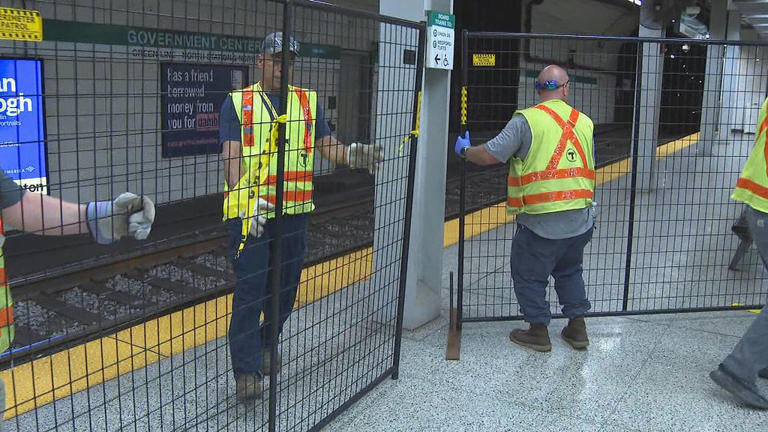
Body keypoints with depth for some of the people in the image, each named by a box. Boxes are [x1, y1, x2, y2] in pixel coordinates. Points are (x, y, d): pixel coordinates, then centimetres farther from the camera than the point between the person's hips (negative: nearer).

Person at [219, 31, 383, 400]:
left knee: (286, 284, 14)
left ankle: (266, 342, 38)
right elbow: (231, 156, -7)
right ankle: (246, 369, 1)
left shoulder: (308, 102, 11)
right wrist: (246, 200, -21)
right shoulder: (237, 102, 1)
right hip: (249, 210, -4)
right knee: (250, 287, -7)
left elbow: (327, 146, 8)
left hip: (293, 210, 4)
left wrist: (351, 155, -14)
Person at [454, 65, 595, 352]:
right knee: (569, 271, 25)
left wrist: (464, 150, 9)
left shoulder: (527, 119, -11)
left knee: (529, 275, 12)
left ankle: (539, 332, 21)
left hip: (541, 223, -6)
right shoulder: (585, 123, 7)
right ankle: (577, 328, 30)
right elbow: (589, 169, 15)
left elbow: (489, 155, -11)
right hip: (581, 221, 6)